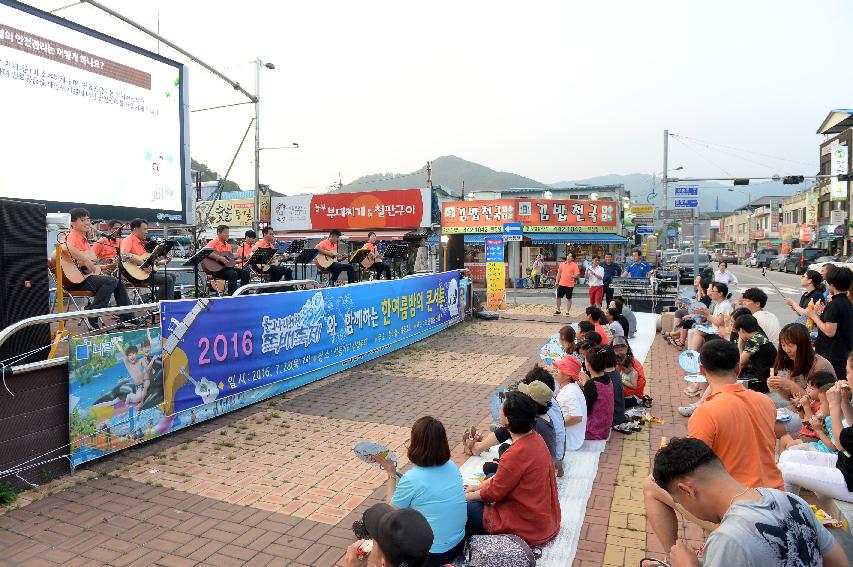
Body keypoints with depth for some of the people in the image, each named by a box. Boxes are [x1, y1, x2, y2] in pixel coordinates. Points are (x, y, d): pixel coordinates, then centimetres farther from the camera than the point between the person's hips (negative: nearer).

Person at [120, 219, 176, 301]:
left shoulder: (142, 242, 20)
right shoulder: (129, 240, -9)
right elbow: (123, 254, -29)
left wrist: (164, 261, 13)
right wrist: (142, 263, -30)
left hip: (146, 271, 10)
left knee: (172, 276, 12)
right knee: (167, 279, -19)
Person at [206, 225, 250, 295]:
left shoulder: (228, 245, 17)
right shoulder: (213, 243, -6)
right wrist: (220, 258, -27)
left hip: (226, 267, 8)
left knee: (245, 273, -6)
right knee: (233, 274, -31)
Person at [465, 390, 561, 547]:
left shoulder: (517, 453, -31)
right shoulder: (535, 438, -4)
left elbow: (494, 492, -16)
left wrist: (468, 496, 0)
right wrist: (481, 486, 10)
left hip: (529, 528, -9)